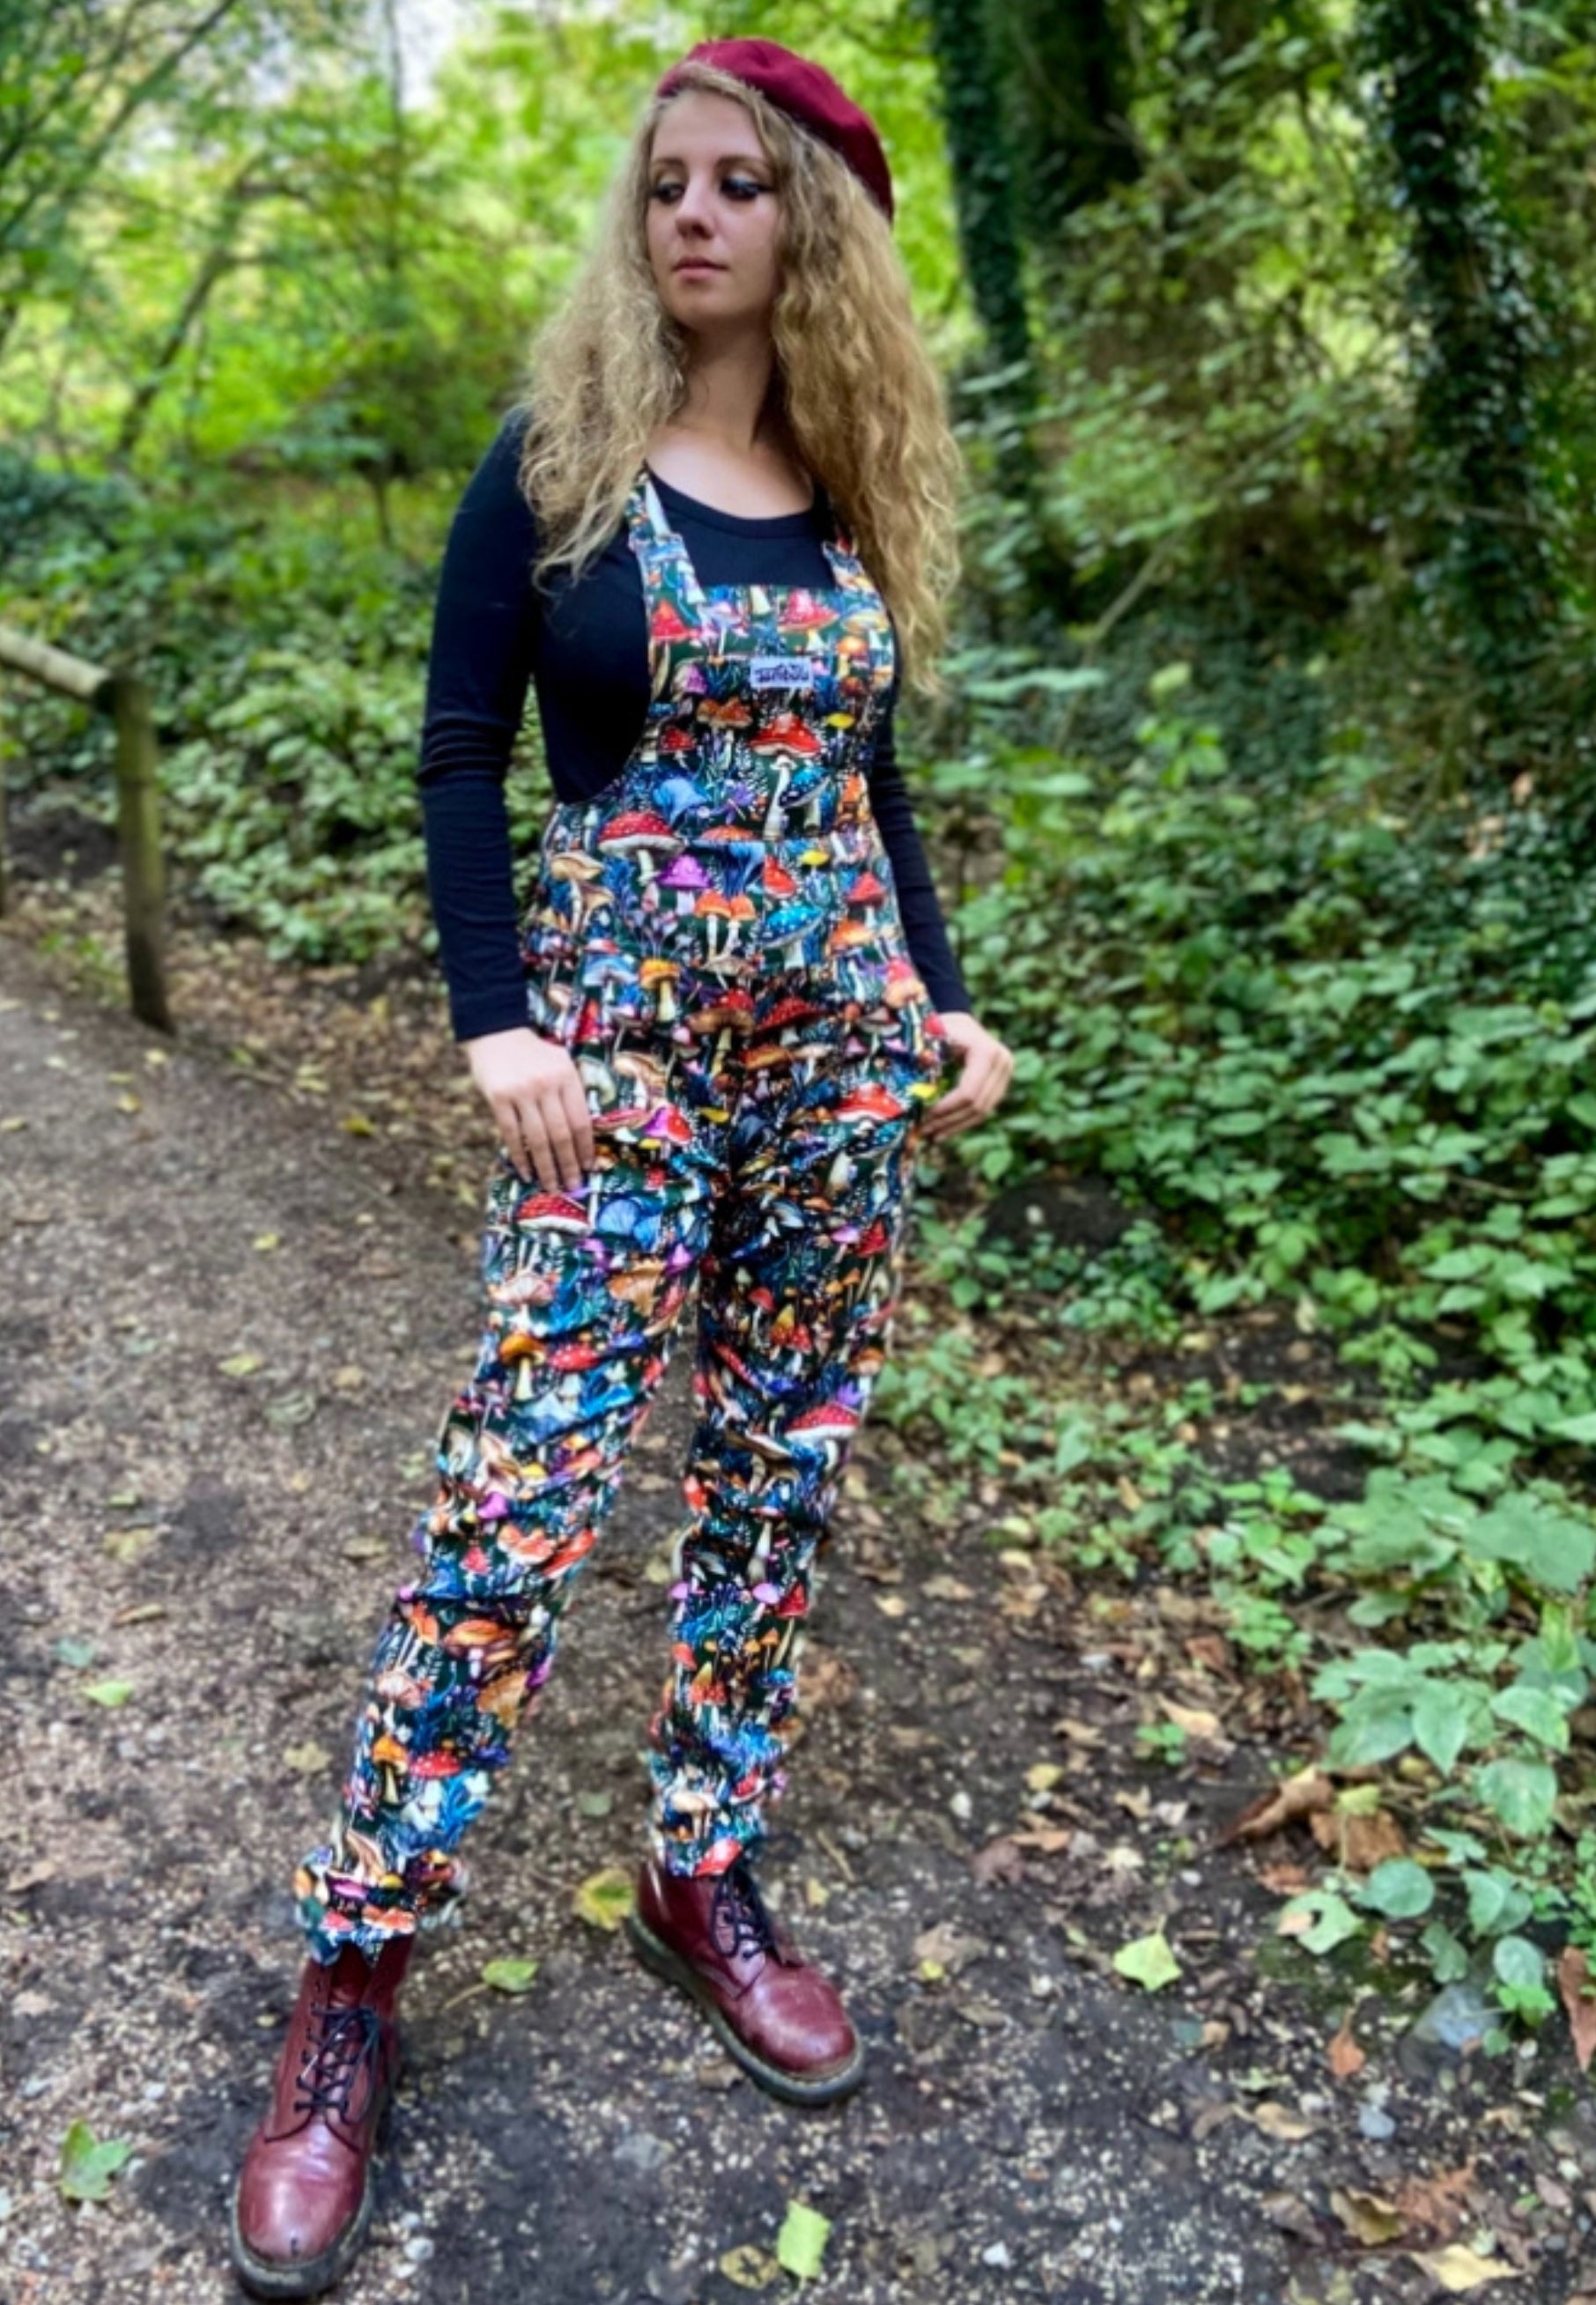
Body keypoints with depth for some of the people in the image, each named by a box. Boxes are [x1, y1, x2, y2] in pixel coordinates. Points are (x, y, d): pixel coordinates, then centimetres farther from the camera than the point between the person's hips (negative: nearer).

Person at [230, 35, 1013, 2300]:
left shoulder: (860, 500, 12)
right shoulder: (553, 462, 1)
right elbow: (461, 753, -2)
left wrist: (944, 1004, 8)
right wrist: (497, 1022, -14)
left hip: (843, 1035, 5)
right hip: (624, 1033, -4)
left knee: (784, 1472, 8)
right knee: (522, 1493, -7)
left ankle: (707, 1876, 25)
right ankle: (353, 1977, 8)